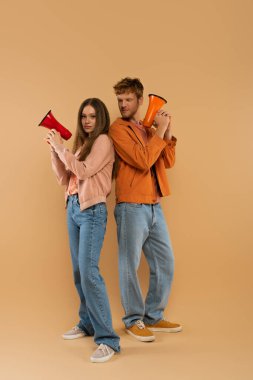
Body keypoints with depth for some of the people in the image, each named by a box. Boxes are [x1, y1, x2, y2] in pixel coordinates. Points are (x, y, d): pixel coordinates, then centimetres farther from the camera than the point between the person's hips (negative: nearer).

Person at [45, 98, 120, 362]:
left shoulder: (103, 141, -5)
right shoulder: (81, 143, 17)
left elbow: (84, 171, -16)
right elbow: (64, 179, 13)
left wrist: (60, 147, -9)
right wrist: (54, 149, 4)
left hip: (92, 211, -8)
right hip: (73, 208, 8)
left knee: (88, 271, -17)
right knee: (79, 272, 12)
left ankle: (107, 340, -14)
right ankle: (88, 323, 27)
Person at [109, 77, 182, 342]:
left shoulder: (149, 130, 17)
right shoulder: (118, 129, -6)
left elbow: (168, 162, 10)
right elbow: (142, 160, -17)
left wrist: (167, 133, 0)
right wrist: (159, 132, -10)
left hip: (154, 206, 8)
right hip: (131, 207, -7)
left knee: (165, 264, 12)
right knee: (130, 266, 2)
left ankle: (154, 317, 26)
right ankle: (134, 320, 17)